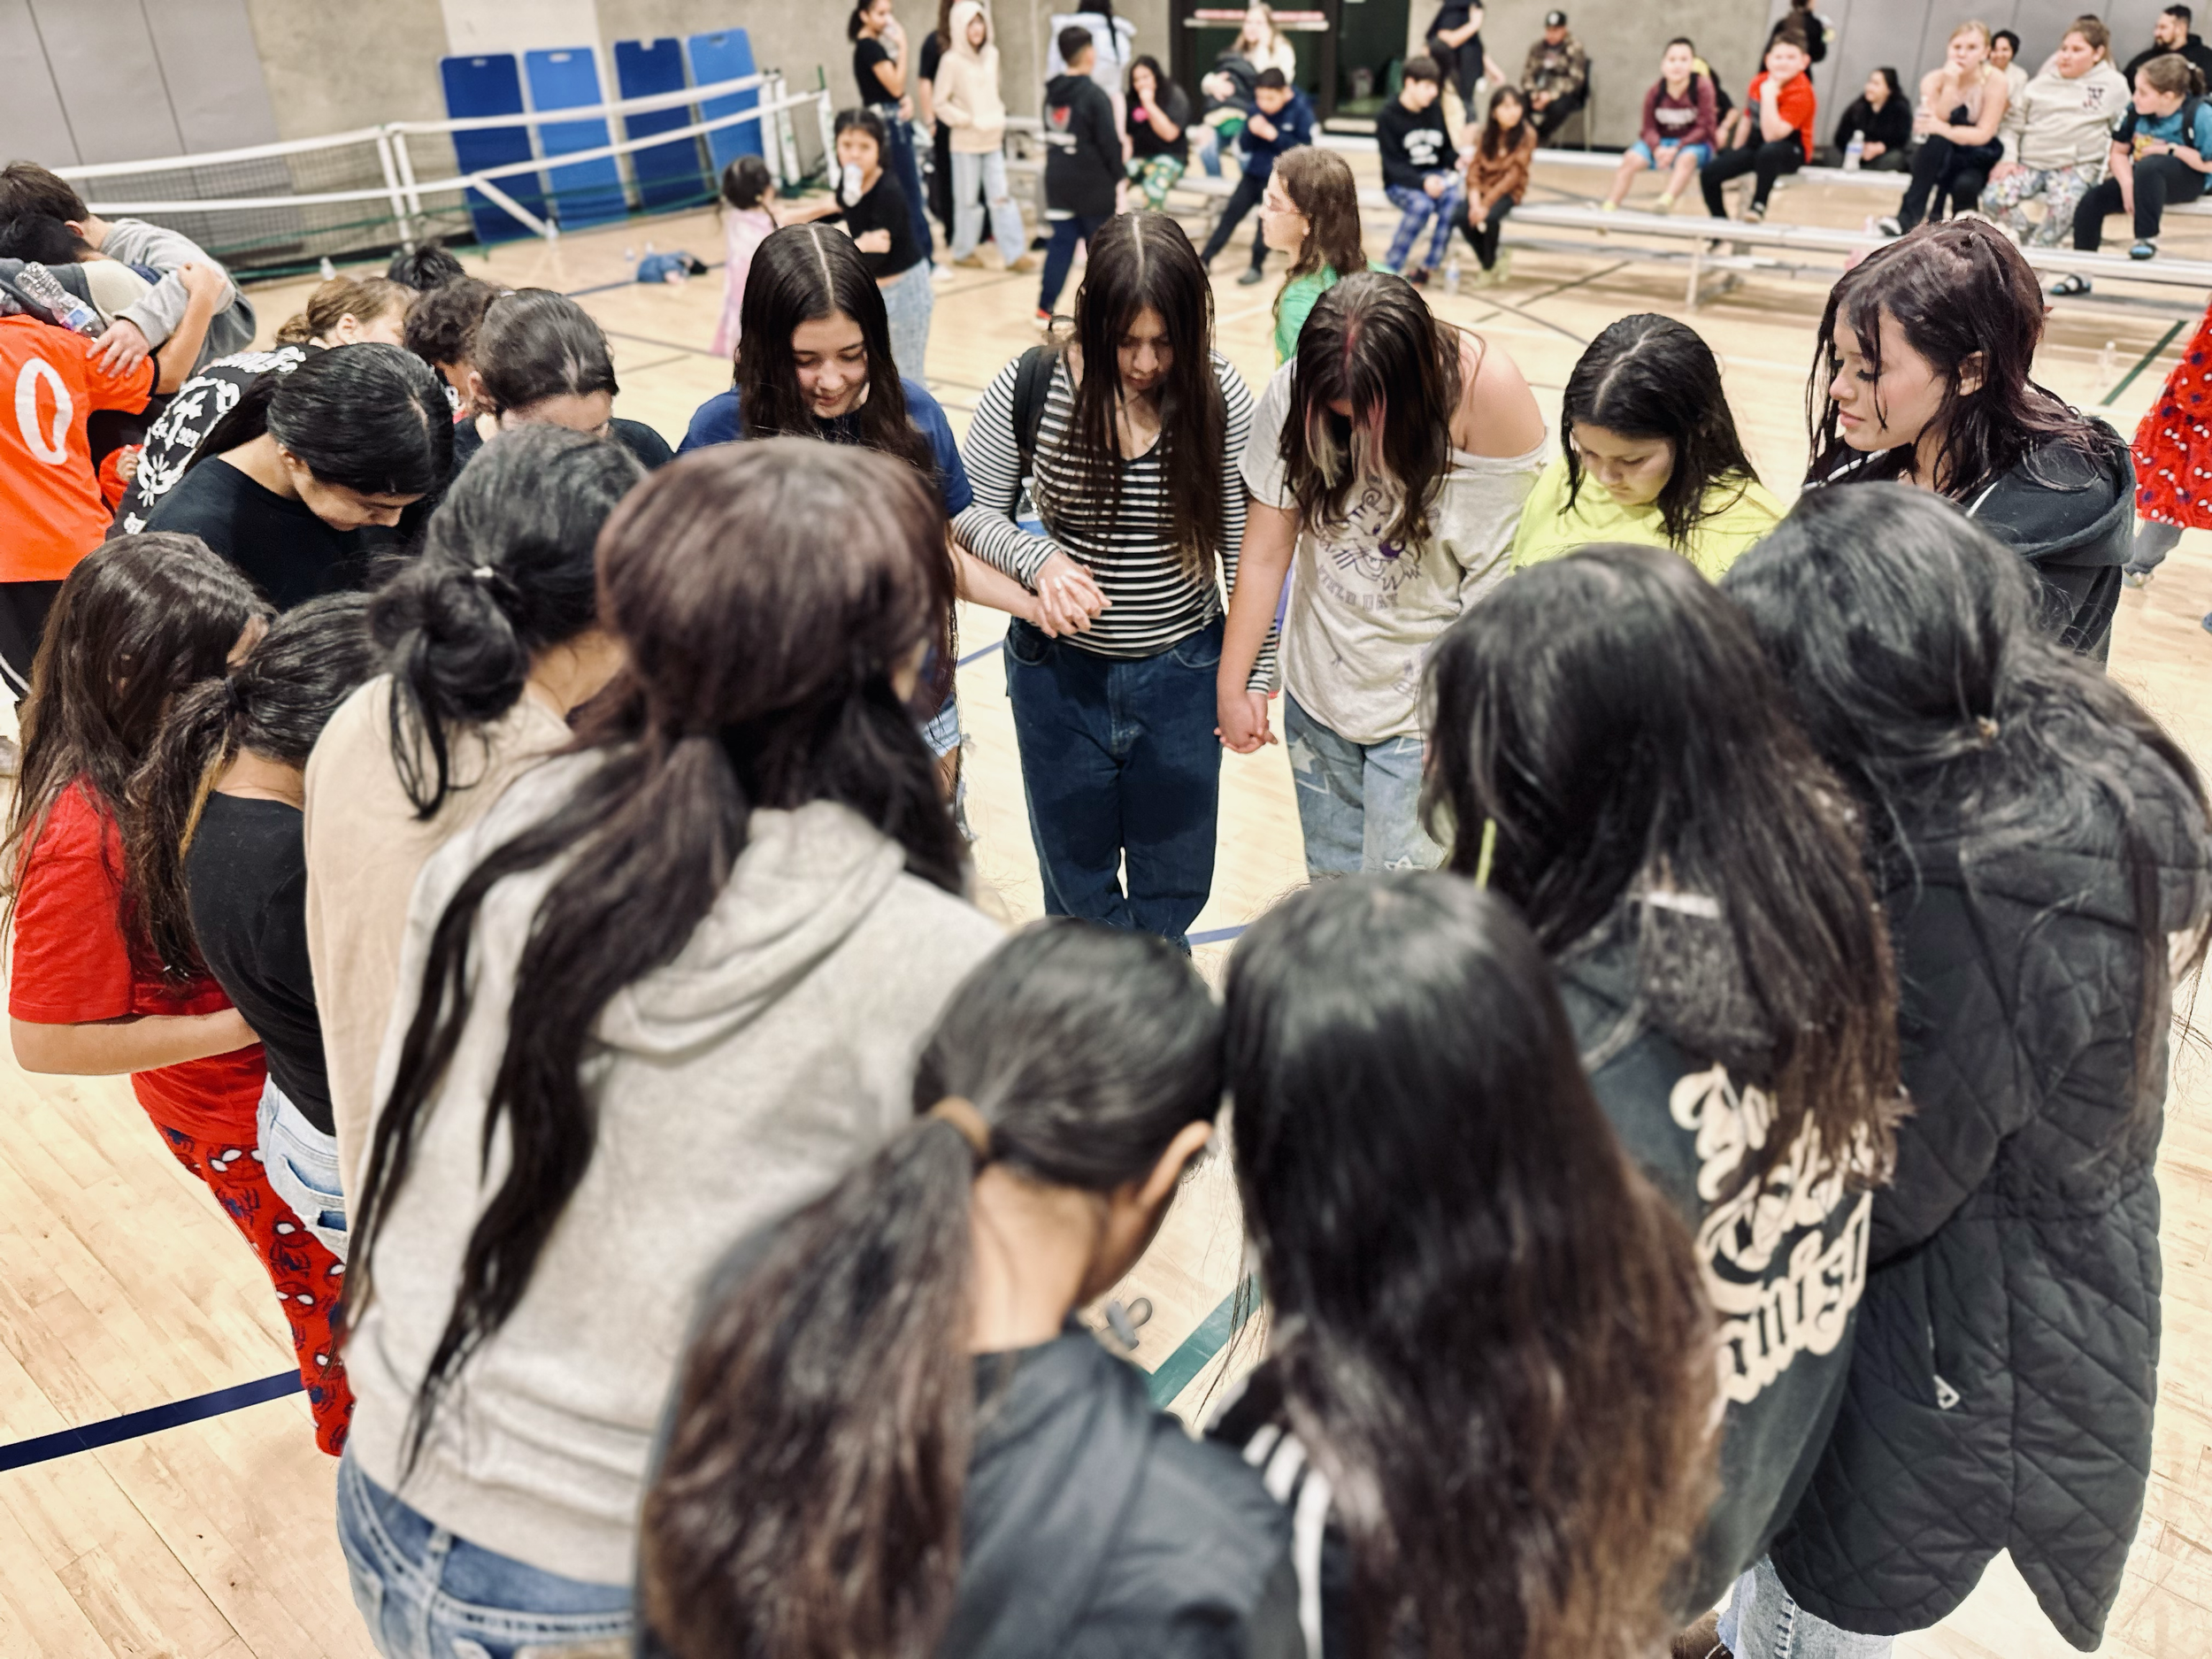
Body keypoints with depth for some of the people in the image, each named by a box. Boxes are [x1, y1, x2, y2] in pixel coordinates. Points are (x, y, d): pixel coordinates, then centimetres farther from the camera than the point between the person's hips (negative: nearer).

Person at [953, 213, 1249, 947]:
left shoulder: (1218, 395, -11)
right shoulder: (1029, 386, -13)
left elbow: (1247, 544, -4)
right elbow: (972, 513, -3)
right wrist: (1039, 561, -23)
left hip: (1182, 673, 0)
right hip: (1060, 670, 0)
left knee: (1173, 883, 15)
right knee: (1077, 875, 17)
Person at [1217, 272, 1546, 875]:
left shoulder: (1488, 390, -22)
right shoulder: (1296, 391, -13)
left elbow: (1505, 565, -16)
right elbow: (1267, 546, -7)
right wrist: (1232, 682, -1)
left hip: (1429, 697, -3)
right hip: (1320, 685, 4)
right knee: (1331, 881, 17)